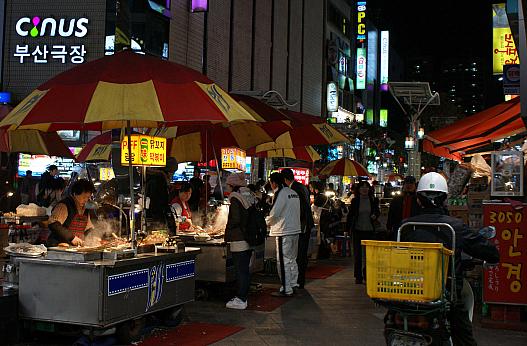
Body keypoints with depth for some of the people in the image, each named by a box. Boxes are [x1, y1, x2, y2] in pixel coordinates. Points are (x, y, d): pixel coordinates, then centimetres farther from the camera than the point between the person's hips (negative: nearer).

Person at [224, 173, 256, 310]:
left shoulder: (235, 198, -13)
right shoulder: (250, 196, 10)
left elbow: (235, 219, -18)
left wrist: (227, 231, -2)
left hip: (239, 240, -8)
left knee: (240, 271, -3)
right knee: (245, 269, 14)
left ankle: (240, 300, 2)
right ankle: (243, 297, 21)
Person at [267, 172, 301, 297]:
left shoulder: (280, 193, -14)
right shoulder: (294, 193, 13)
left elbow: (274, 214, -17)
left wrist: (268, 221, 4)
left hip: (284, 232, -9)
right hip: (295, 230, 9)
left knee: (283, 261, -3)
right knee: (292, 259, 17)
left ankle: (286, 290, 0)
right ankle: (293, 285, 24)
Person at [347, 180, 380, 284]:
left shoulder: (373, 200, 3)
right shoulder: (355, 201, 1)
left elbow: (377, 211, 16)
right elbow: (350, 215, 4)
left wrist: (375, 215, -6)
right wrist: (349, 228, -4)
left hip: (370, 230, 1)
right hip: (357, 230, -1)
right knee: (357, 253, 2)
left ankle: (367, 274, 17)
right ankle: (358, 276, 10)